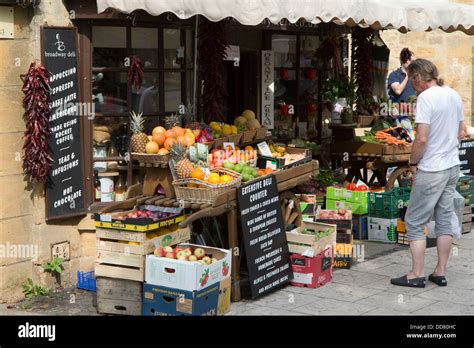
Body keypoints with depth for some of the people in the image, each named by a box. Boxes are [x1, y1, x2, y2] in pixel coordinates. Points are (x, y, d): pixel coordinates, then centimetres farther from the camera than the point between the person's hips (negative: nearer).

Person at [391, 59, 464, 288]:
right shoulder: (454, 95, 8)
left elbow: (422, 139, -22)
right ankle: (440, 273, 17)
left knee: (415, 223, 1)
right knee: (445, 221, 12)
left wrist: (413, 162, -8)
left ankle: (417, 275, 4)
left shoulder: (426, 98, -17)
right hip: (452, 167, 8)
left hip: (431, 171, -8)